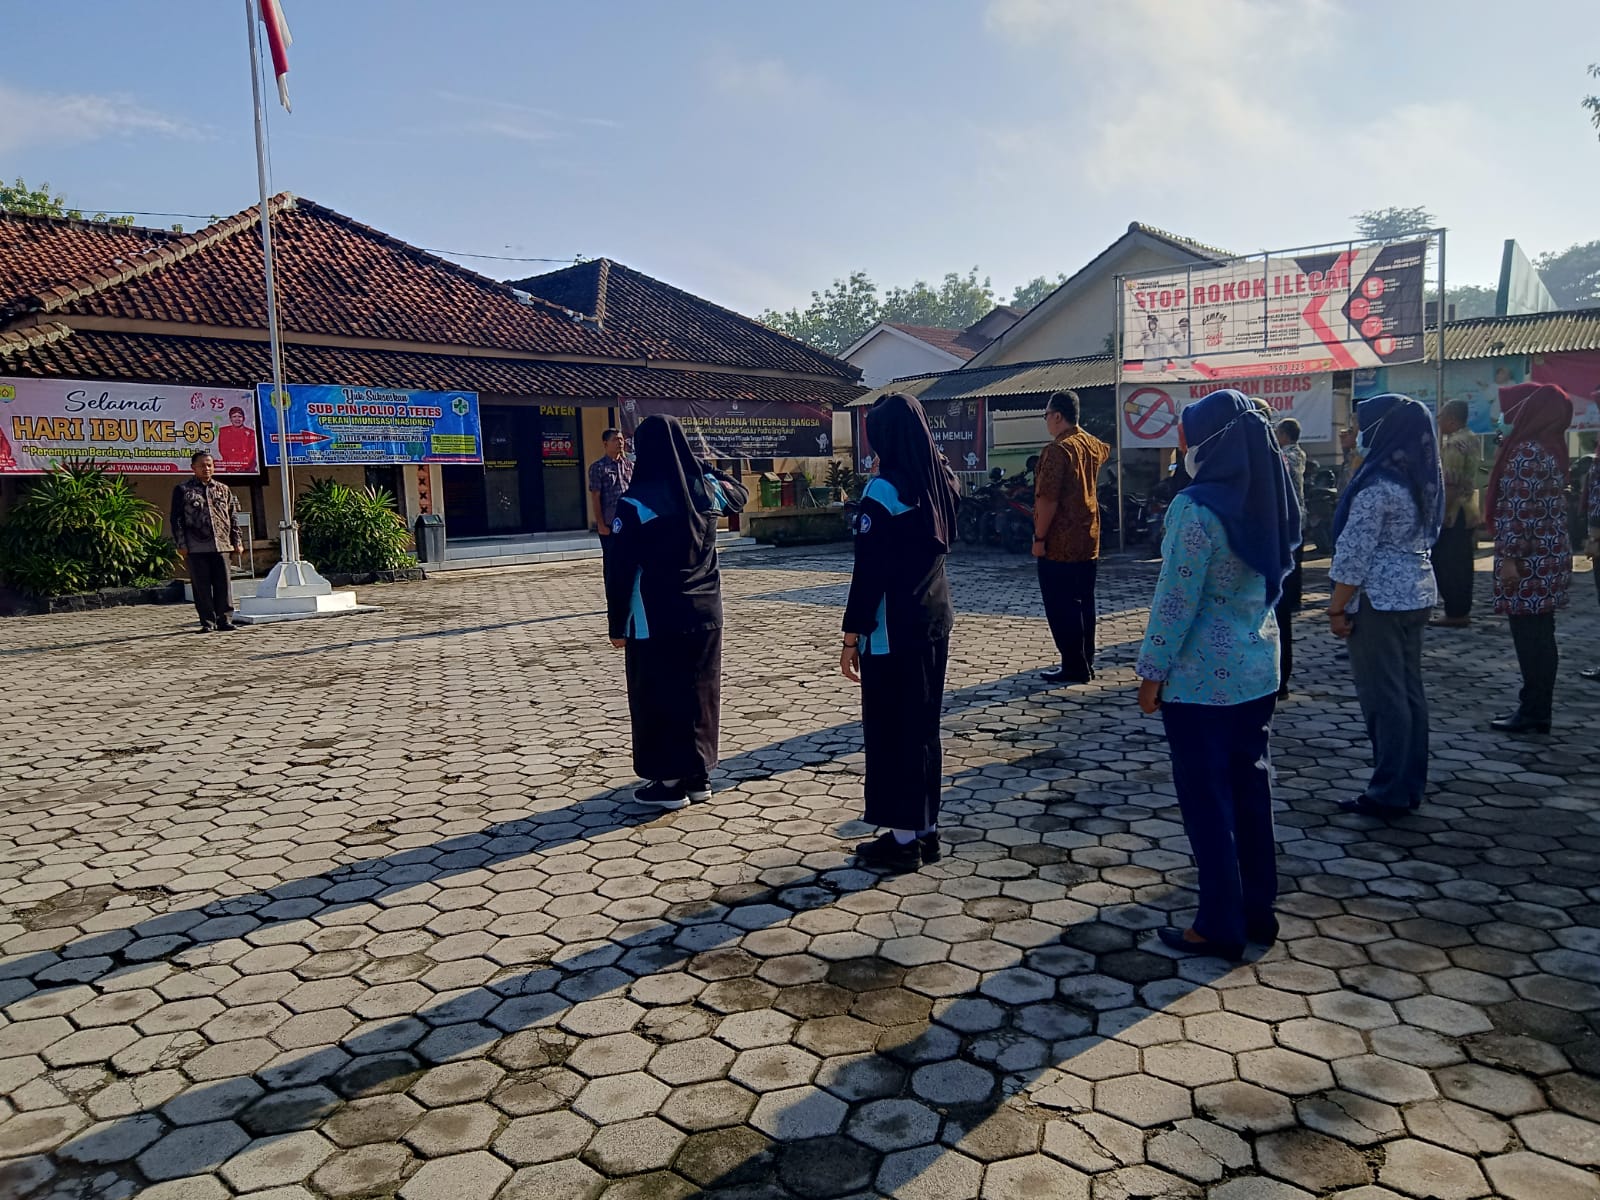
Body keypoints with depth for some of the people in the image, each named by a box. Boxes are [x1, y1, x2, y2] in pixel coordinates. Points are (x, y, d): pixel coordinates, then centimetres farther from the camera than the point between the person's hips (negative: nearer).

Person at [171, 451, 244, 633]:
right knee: (202, 586, 1)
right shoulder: (182, 490, 6)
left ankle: (225, 619, 5)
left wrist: (237, 542, 9)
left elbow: (233, 518, 16)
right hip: (196, 547, -2)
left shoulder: (224, 489, 15)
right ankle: (207, 622, 5)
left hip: (221, 545, 2)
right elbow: (177, 519, 3)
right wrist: (181, 544, -4)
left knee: (224, 584, 0)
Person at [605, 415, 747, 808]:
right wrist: (700, 466, 21)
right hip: (705, 614, 5)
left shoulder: (635, 503, -14)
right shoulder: (705, 489, 1)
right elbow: (739, 493, 26)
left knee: (658, 697, 6)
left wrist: (618, 625, -2)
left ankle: (669, 781, 11)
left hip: (656, 621, -5)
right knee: (699, 692, 14)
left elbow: (620, 571, -11)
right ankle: (699, 774, 22)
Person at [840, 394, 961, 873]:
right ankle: (926, 828, 25)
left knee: (891, 730, 3)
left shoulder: (883, 490, -16)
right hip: (935, 618, 8)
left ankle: (904, 839, 11)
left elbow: (868, 572, -17)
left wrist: (851, 637, -11)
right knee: (922, 725, 16)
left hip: (893, 629, -8)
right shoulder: (939, 482, 5)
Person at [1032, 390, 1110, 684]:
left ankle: (1074, 667, -1)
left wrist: (1039, 538, -15)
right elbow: (1106, 451, 36)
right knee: (1083, 602, 14)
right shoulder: (1093, 444, 9)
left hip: (1059, 544, -9)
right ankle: (1086, 662, 20)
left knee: (1061, 607, -3)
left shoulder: (1058, 450, -18)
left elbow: (1048, 499, -22)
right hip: (1089, 540, 9)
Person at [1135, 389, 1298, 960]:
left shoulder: (1197, 507, -19)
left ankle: (1220, 926, 14)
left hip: (1201, 677, -7)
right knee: (1251, 788, 16)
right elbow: (1276, 576, 13)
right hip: (1257, 668, 7)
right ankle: (1259, 910, 28)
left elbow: (1177, 598, -18)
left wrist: (1153, 670, -10)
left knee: (1207, 800, 4)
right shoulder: (1268, 501, 5)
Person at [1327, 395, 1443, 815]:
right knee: (1409, 689, 13)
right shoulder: (1423, 479, 10)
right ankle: (1411, 785, 21)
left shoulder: (1377, 485, -18)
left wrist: (1337, 608, -12)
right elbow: (1424, 540, 17)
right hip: (1417, 594, 9)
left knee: (1382, 694, -2)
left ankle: (1389, 792, 4)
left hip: (1380, 599, -9)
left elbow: (1355, 554, -19)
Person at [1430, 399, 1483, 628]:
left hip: (1453, 512, -10)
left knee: (1446, 564, -6)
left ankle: (1454, 614, -4)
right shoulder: (1472, 439, 14)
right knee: (1462, 563, 13)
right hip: (1469, 510, 10)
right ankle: (1463, 611, 18)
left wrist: (1441, 512, -21)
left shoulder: (1454, 444, -17)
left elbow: (1451, 484, -22)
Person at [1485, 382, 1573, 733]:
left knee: (1529, 638, -4)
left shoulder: (1527, 453, -15)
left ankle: (1533, 713, 1)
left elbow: (1520, 510, -20)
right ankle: (1537, 707, 20)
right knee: (1540, 636, 13)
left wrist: (1510, 557, -19)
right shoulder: (1552, 449, 14)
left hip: (1530, 560, -10)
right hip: (1551, 556, 10)